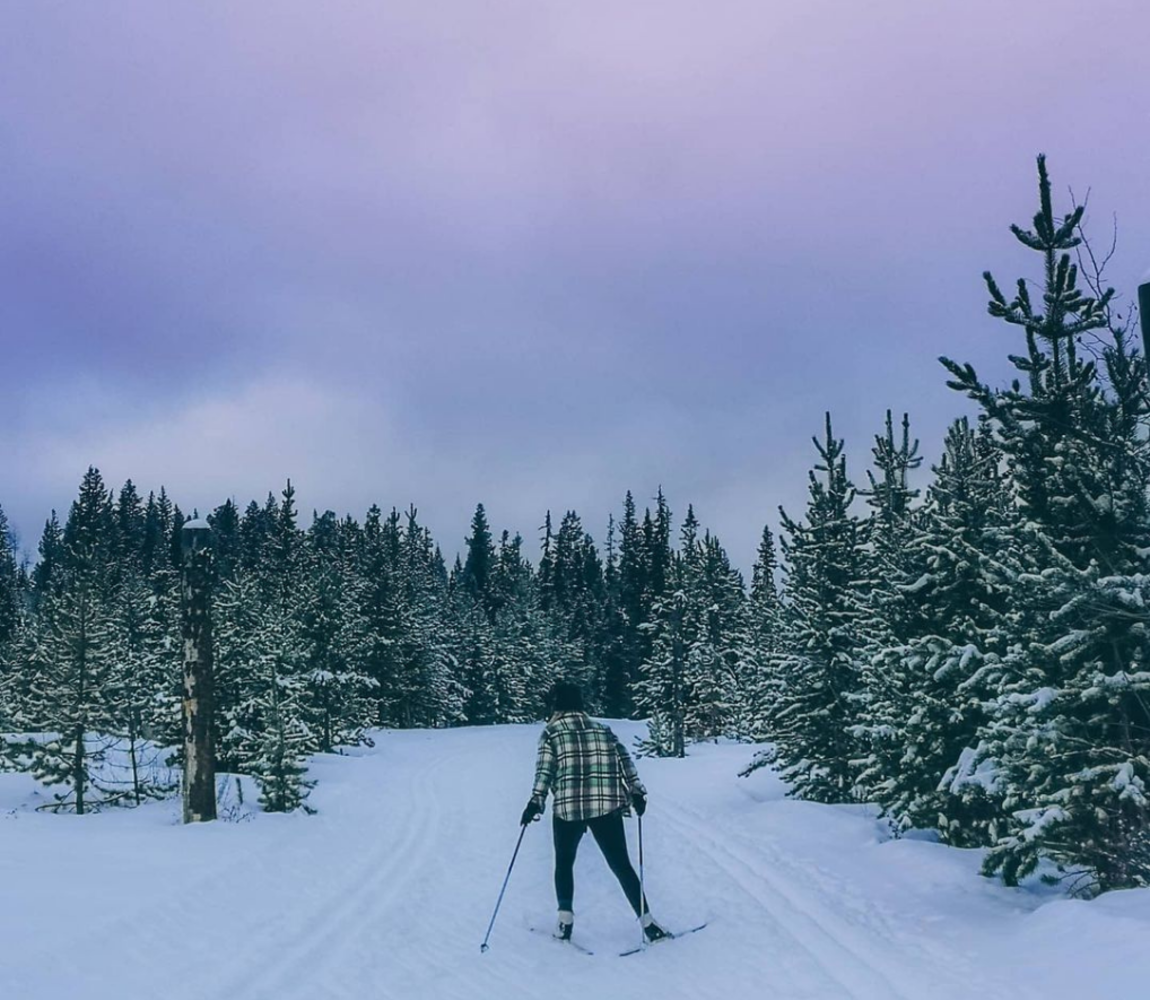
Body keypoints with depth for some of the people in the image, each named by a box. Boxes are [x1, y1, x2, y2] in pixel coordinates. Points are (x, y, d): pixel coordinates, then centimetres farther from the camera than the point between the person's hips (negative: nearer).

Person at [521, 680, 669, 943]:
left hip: (568, 808, -2)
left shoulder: (551, 732, 4)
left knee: (564, 863, 18)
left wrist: (536, 802, -7)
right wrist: (636, 792, 6)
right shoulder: (603, 729, 13)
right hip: (608, 806, 2)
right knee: (621, 865, 7)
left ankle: (565, 921, 9)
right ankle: (647, 921, -1)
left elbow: (544, 770, -6)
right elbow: (624, 761, 6)